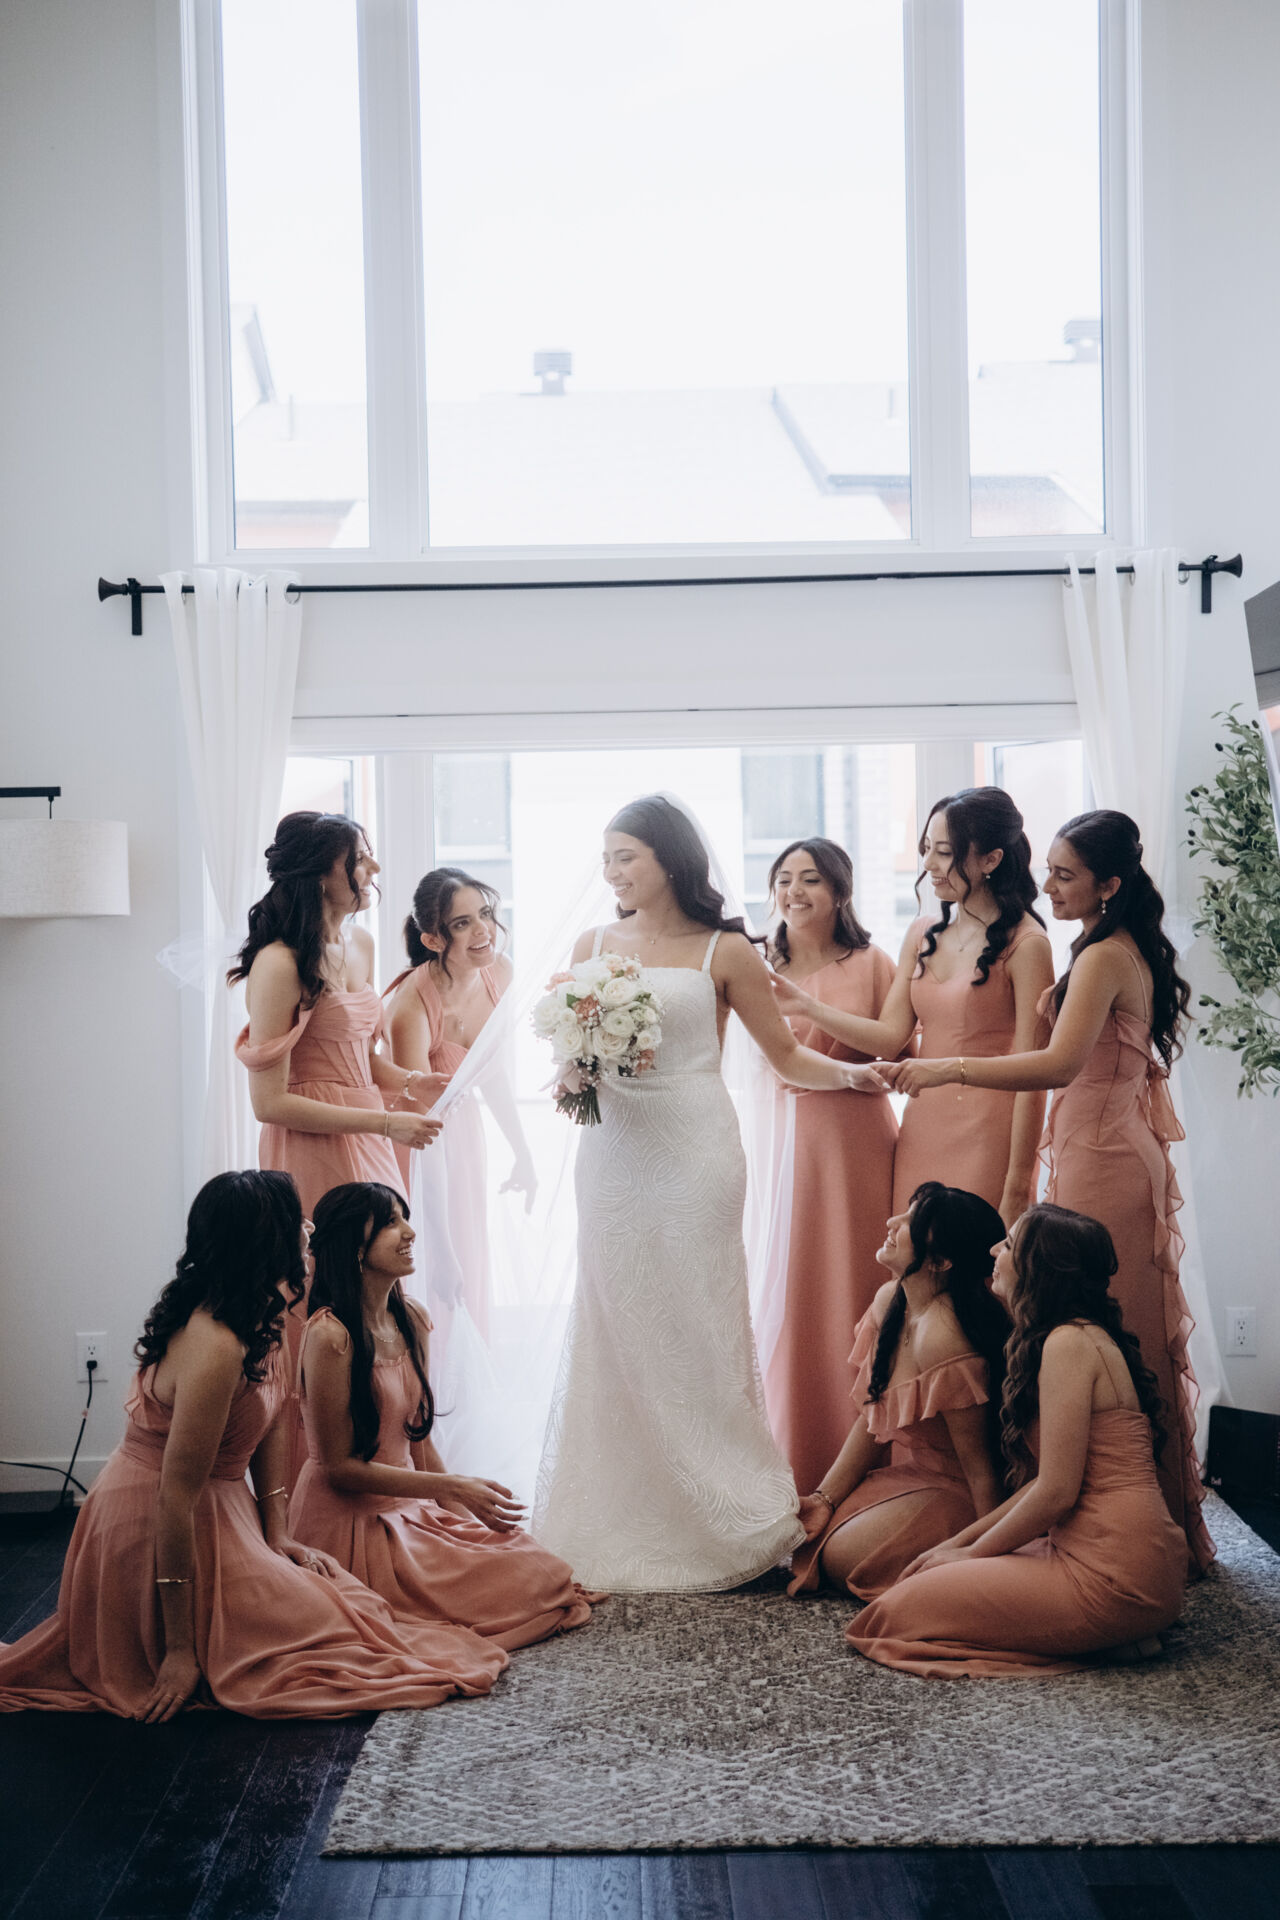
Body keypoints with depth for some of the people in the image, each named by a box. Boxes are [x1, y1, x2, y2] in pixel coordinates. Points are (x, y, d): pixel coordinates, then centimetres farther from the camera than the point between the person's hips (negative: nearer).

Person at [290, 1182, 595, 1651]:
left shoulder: (412, 1322, 6)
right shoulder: (330, 1335, -20)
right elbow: (340, 1466, -17)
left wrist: (467, 1505, 2)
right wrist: (451, 1488, -17)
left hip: (407, 1508, 8)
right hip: (348, 1523, -8)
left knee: (542, 1572, -3)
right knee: (525, 1583, -12)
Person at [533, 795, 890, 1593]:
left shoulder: (725, 952, 1)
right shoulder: (594, 946, 11)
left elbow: (787, 1055, 4)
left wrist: (851, 1072, -13)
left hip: (695, 1155, -3)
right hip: (613, 1157, 4)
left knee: (698, 1327, -2)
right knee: (615, 1331, 5)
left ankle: (723, 1518, 11)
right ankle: (619, 1531, 15)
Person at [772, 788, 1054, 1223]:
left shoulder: (1024, 944, -9)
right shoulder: (922, 934, 11)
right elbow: (890, 1037, 6)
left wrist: (1017, 1186, -13)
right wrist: (807, 1007, -6)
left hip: (987, 1137, -6)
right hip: (921, 1130, 6)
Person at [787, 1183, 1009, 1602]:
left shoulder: (942, 1339, -32)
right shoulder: (889, 1301, -3)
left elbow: (979, 1469, -25)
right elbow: (870, 1419, 6)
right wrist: (824, 1498, 1)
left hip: (952, 1490, -9)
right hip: (906, 1468, 9)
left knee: (838, 1558, -18)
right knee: (805, 1533, 1)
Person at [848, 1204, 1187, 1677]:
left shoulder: (1071, 1342, -15)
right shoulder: (1083, 1337, 17)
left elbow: (1056, 1492, -17)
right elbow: (1044, 1481, 17)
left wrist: (970, 1554, -4)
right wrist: (960, 1541, 14)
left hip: (1110, 1575, -10)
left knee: (904, 1607, -7)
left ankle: (1110, 1638, -4)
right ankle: (1117, 1629, 9)